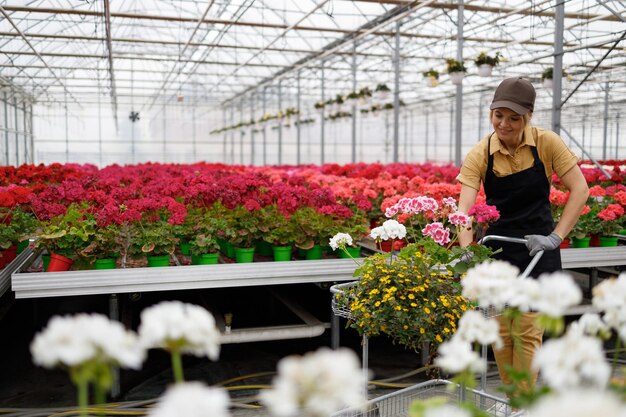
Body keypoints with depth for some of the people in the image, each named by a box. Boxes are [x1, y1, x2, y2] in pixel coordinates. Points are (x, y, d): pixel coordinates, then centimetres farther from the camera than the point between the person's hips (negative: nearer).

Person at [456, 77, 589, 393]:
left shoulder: (547, 143, -12)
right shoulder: (480, 154, -12)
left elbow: (580, 190, -9)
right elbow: (464, 207, -20)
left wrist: (556, 237, -18)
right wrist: (467, 253, -34)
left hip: (537, 247, -1)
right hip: (496, 247, 1)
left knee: (528, 332, -2)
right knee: (501, 331, 7)